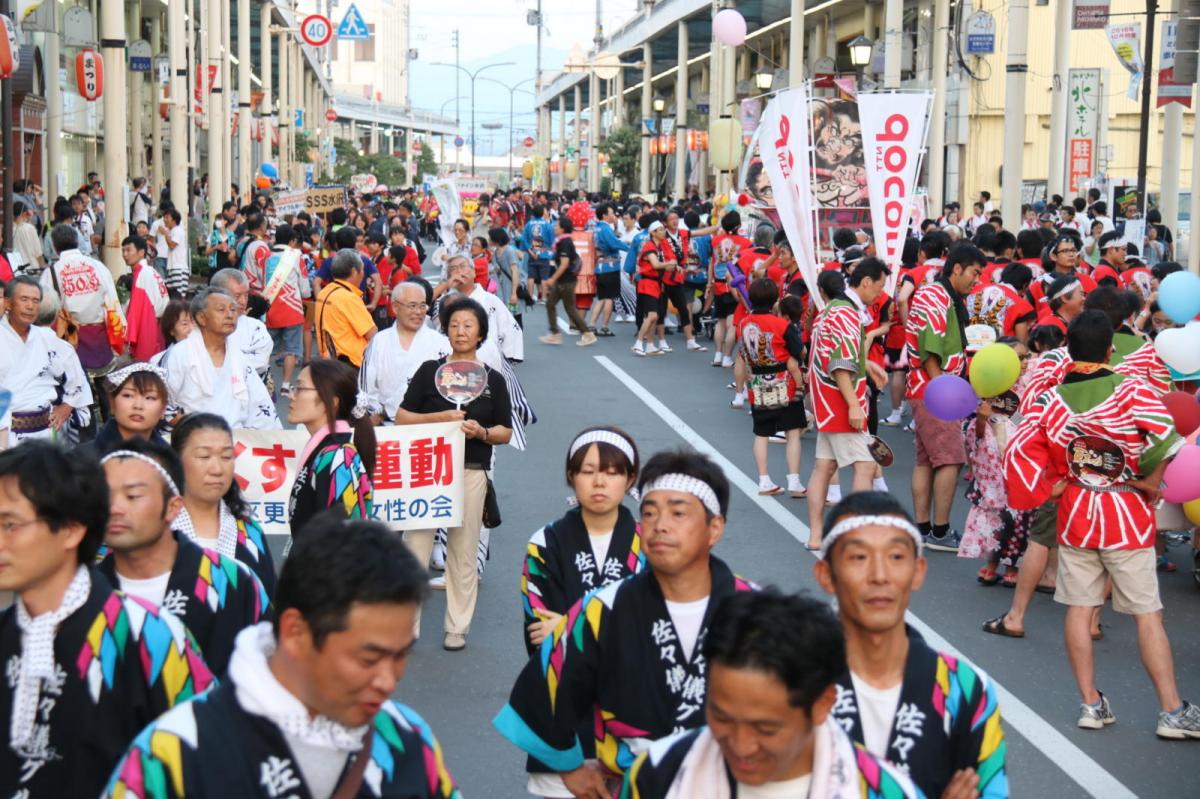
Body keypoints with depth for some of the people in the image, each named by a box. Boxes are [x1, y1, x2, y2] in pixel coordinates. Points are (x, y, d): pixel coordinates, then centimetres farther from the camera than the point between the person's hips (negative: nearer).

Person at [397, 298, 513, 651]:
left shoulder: (493, 380, 7)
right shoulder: (429, 371, 5)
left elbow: (506, 432, 9)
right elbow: (402, 417, 2)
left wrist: (482, 432, -12)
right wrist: (440, 418, -12)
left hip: (471, 473, 0)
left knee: (463, 552, 5)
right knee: (415, 545, 0)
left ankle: (457, 627, 16)